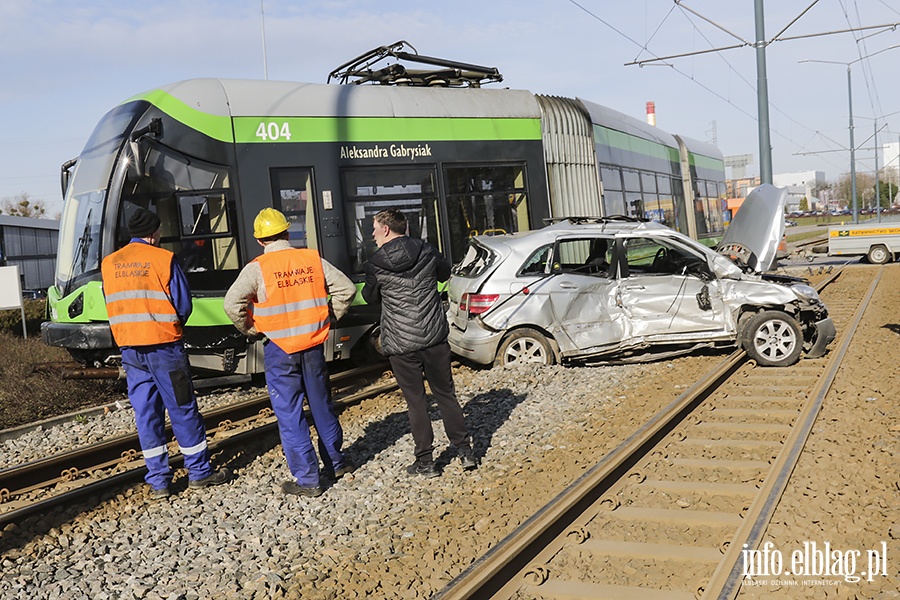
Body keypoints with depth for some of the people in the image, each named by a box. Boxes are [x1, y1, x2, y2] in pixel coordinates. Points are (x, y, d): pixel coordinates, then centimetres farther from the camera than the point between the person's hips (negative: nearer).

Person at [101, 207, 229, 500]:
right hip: (164, 345, -5)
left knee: (146, 413, 9)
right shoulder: (163, 259, -8)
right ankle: (199, 472, 14)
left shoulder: (108, 264, 7)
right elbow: (183, 304, -7)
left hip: (129, 347, 5)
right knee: (183, 410, 5)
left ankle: (158, 481, 13)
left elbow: (112, 306, 11)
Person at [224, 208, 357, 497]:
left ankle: (307, 480, 7)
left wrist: (249, 329, -2)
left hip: (279, 348, -4)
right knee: (321, 405, 19)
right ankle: (335, 463, 32)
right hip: (313, 344, 4)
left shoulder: (258, 267, -10)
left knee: (289, 414, 4)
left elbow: (232, 303, -19)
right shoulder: (313, 260, 1)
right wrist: (329, 317, 11)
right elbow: (346, 288, 2)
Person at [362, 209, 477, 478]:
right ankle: (465, 452, 18)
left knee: (415, 401, 6)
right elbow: (445, 273, 20)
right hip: (435, 337, 3)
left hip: (401, 344, -3)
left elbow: (371, 297, 8)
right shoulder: (428, 252, 0)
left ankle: (425, 462, 12)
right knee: (445, 394, 14)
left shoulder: (375, 265, -8)